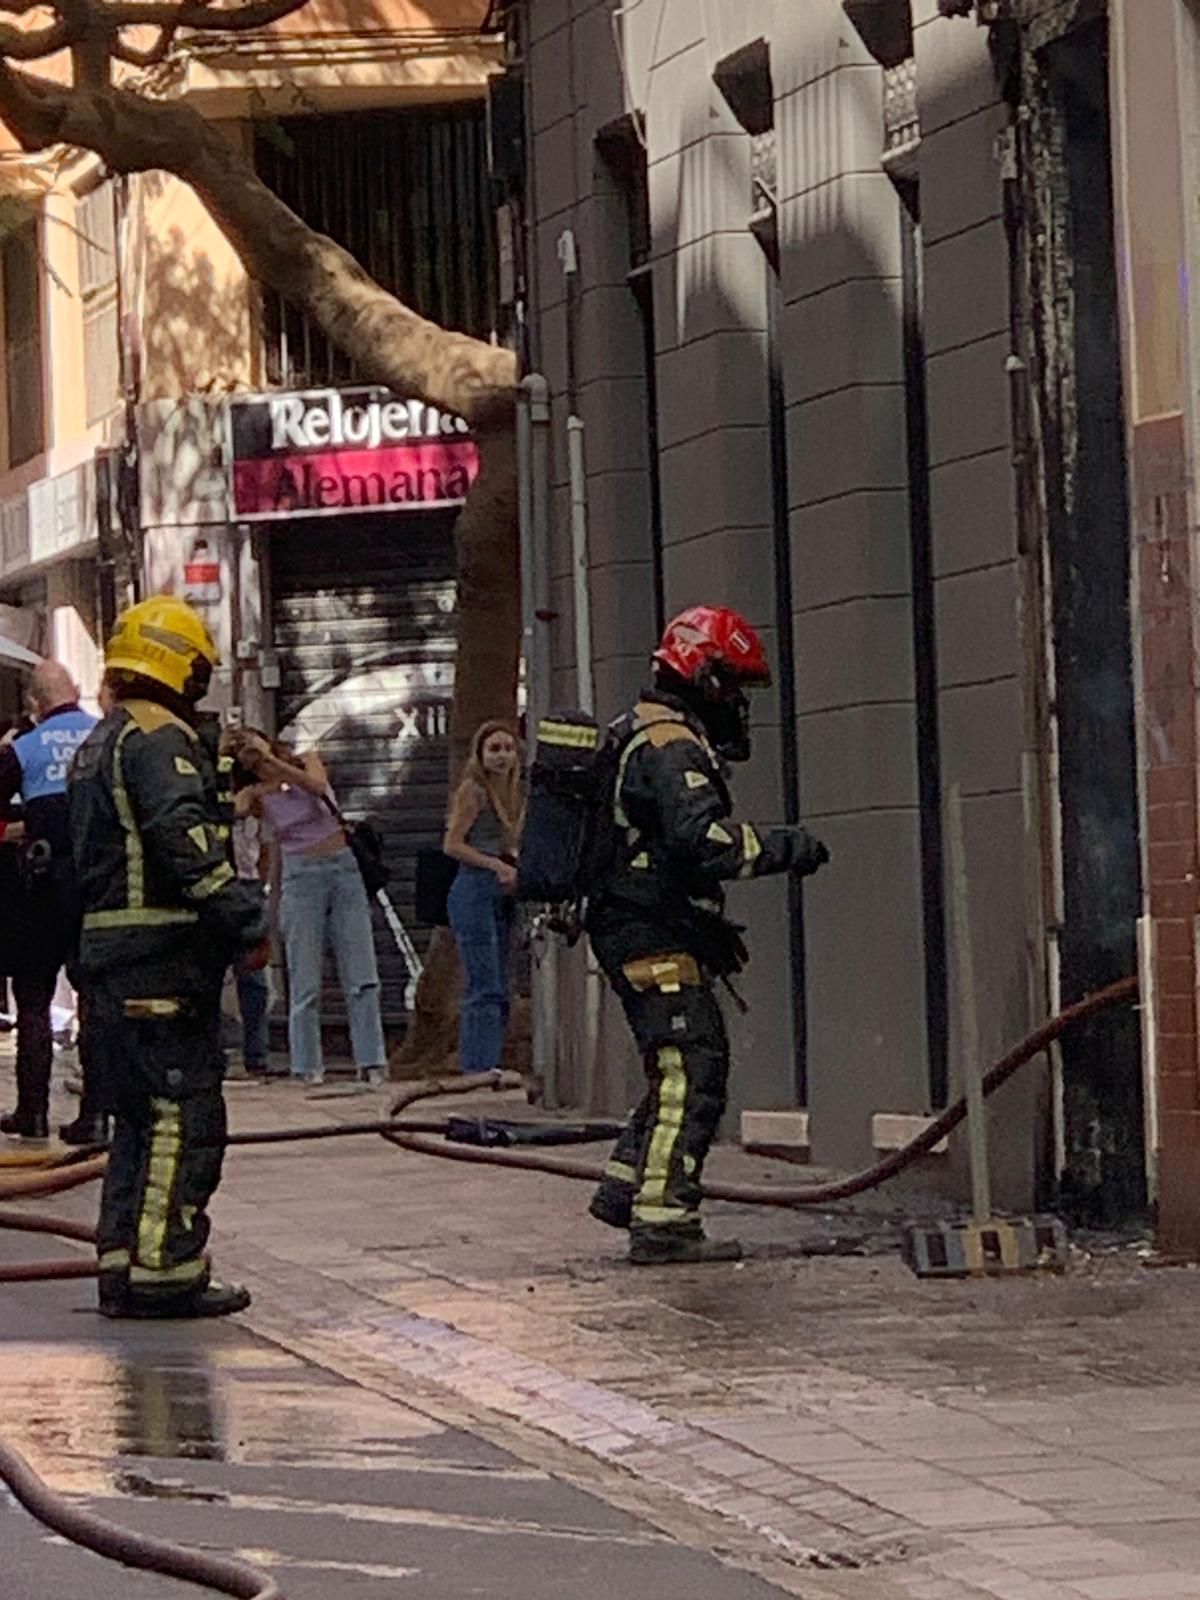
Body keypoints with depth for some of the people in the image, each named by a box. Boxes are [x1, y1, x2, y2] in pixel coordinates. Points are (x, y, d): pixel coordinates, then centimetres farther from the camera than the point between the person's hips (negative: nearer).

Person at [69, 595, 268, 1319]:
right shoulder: (161, 740, -11)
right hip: (166, 954, -10)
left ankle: (123, 1266, 14)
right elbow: (186, 841, -23)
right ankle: (166, 1269, -9)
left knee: (141, 1114, 14)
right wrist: (247, 924, -21)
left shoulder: (98, 745, 21)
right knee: (185, 1114, -7)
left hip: (108, 950, 10)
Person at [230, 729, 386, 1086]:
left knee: (362, 976, -3)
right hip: (300, 879, -1)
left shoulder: (307, 761, 7)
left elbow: (317, 785, -17)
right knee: (305, 982, -4)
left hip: (344, 869, 1)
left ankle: (371, 1061, -1)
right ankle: (308, 1067, -2)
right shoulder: (254, 795, 4)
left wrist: (272, 759, -17)